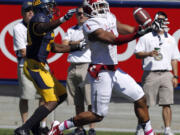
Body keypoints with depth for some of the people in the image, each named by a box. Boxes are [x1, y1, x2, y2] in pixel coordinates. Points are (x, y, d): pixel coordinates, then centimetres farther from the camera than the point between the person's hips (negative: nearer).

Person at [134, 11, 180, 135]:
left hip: (166, 73, 3)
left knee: (167, 104, -5)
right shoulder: (146, 37, 6)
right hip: (150, 74, -2)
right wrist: (149, 54, -17)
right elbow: (137, 54, 3)